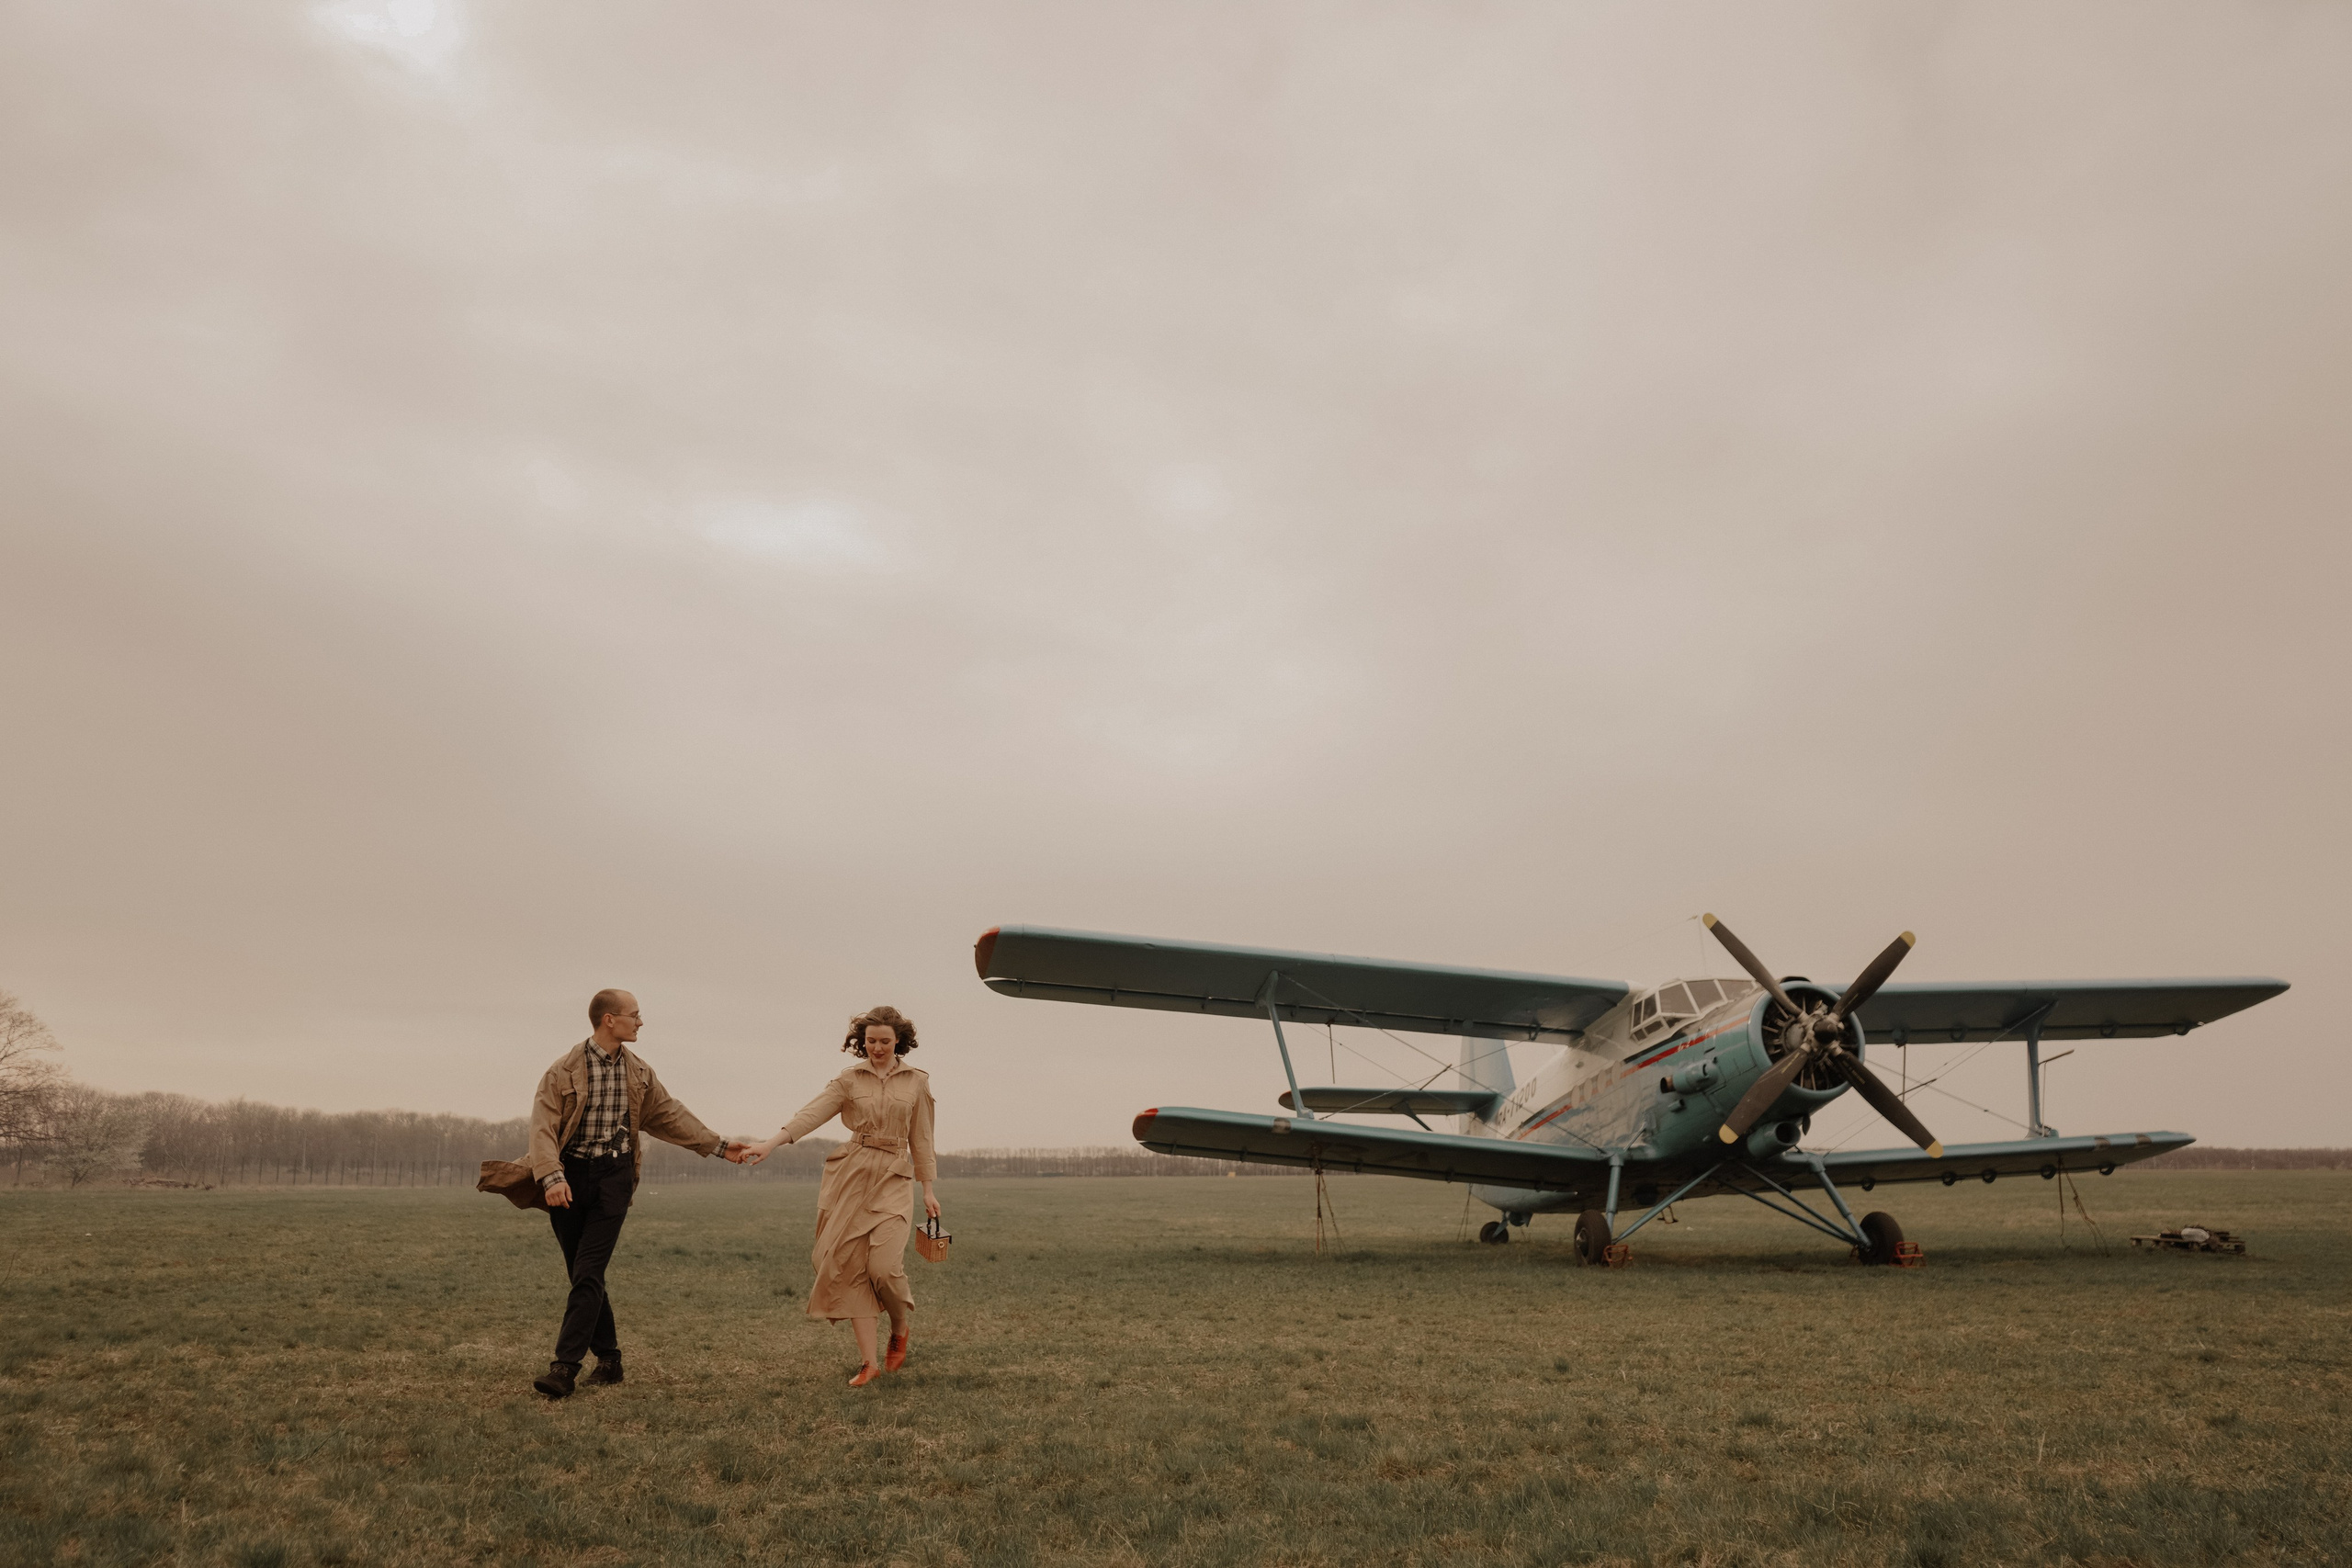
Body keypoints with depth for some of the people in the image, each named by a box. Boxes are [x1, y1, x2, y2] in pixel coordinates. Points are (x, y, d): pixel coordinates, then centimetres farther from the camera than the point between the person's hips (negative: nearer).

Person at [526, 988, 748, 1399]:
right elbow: (543, 1126, -14)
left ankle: (565, 1368, -9)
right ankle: (609, 1358, 20)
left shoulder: (638, 1072, 8)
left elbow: (668, 1115, 18)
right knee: (582, 1275, 6)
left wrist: (719, 1145, 18)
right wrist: (552, 1178, -28)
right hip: (569, 1177, -1)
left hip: (614, 1177, 1)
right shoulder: (565, 1069, -6)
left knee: (588, 1273, -9)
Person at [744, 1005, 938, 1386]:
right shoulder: (849, 1079, 5)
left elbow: (921, 1139, 12)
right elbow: (813, 1113, -8)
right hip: (851, 1175, 1)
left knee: (884, 1264, -16)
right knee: (850, 1266, -3)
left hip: (894, 1178, -1)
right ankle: (868, 1362, 5)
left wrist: (929, 1189, 12)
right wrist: (772, 1143, -22)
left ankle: (901, 1327, 15)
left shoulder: (917, 1082, 7)